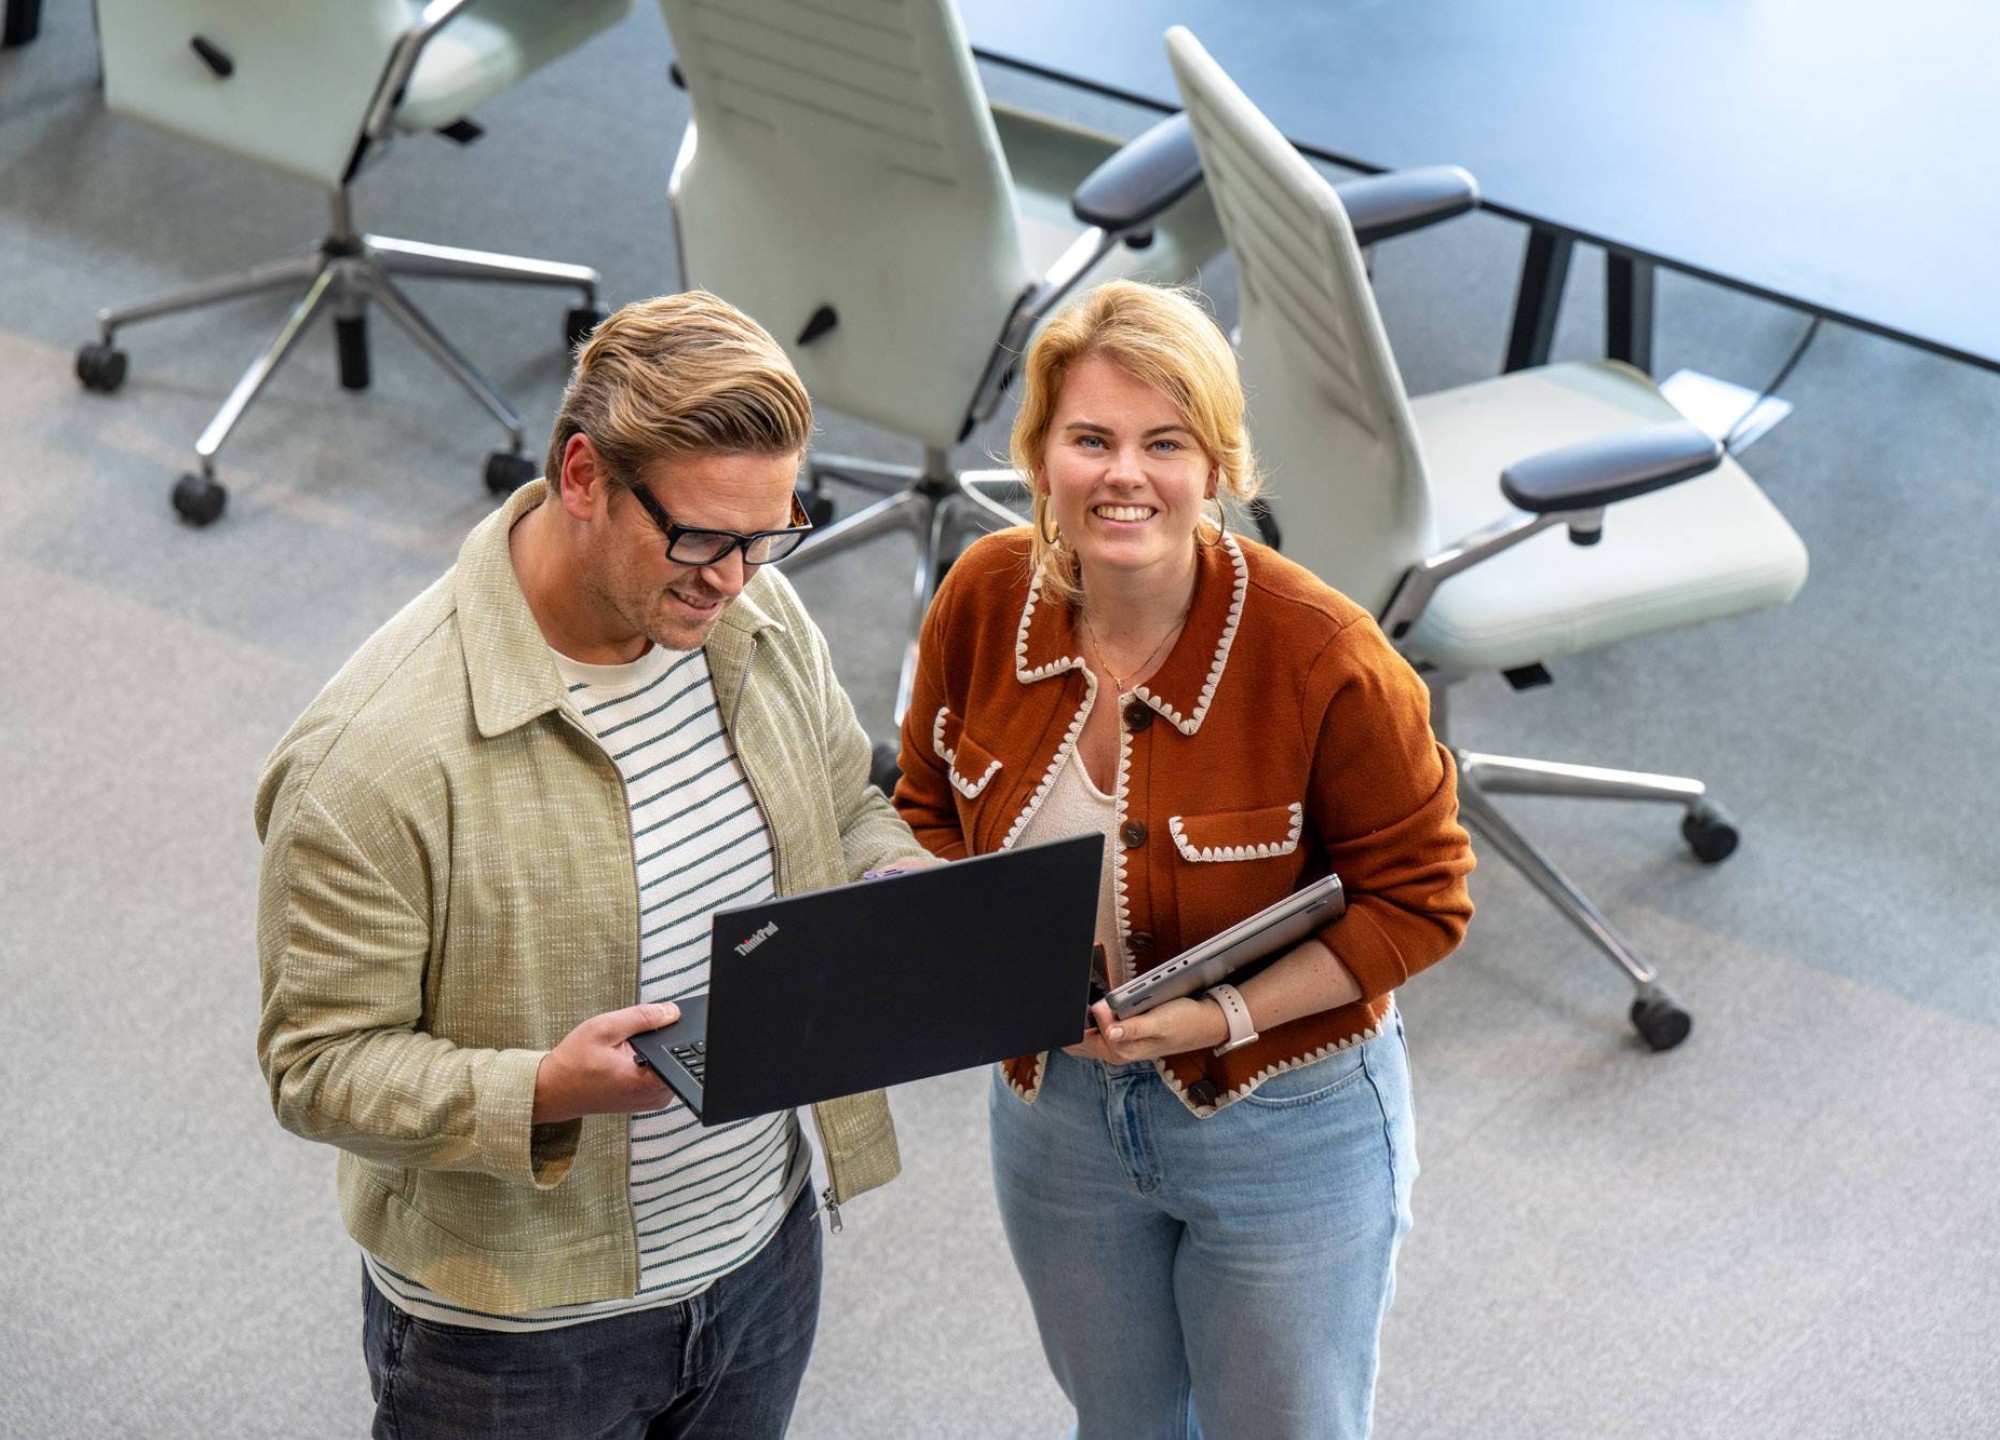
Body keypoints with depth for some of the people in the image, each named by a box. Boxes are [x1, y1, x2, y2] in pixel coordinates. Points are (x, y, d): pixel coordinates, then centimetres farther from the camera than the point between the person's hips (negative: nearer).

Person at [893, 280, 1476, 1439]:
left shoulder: (1323, 658, -27)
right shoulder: (985, 600, -13)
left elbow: (1417, 900, -17)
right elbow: (930, 811, 5)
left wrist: (1224, 1015, -27)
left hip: (1283, 1122, -4)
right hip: (1055, 1109, 4)